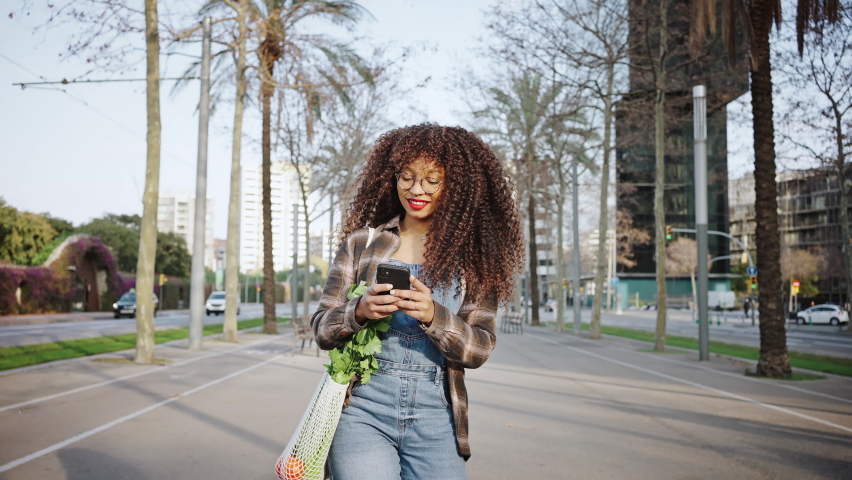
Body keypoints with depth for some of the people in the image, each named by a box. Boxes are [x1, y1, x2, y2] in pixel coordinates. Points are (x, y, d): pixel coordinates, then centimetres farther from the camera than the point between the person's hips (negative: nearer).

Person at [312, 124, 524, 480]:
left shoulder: (472, 258, 3)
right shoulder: (362, 242, 4)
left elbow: (479, 350, -2)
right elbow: (322, 329, 4)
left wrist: (433, 315, -20)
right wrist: (359, 312, -17)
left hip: (434, 422, 1)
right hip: (363, 412, 0)